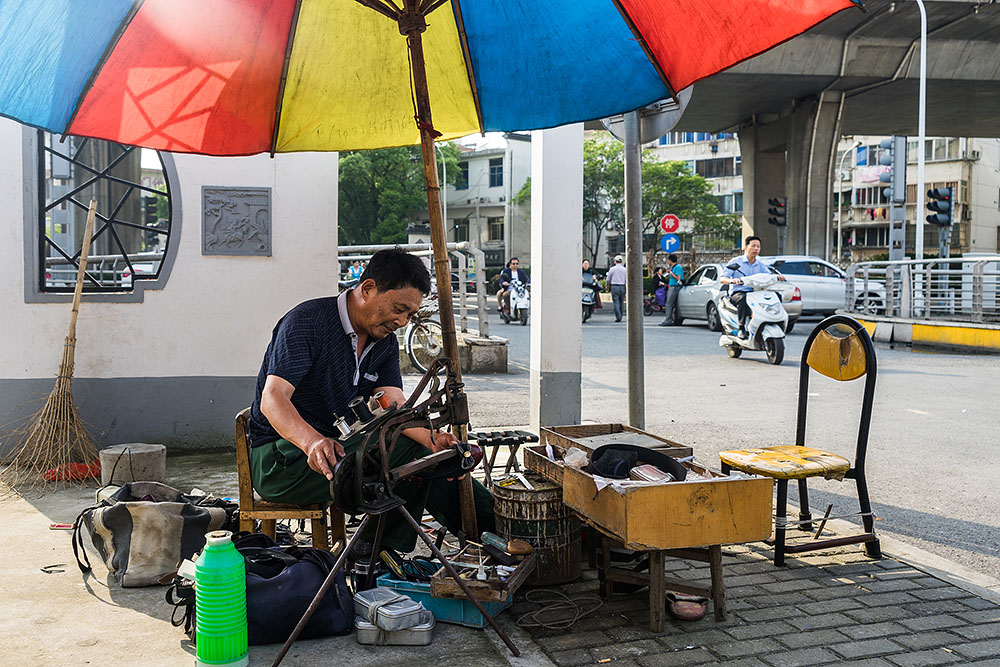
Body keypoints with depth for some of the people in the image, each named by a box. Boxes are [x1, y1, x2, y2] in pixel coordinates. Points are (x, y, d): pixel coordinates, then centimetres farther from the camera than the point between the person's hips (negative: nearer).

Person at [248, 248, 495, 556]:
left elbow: (395, 405, -7)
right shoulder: (307, 321, -16)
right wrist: (314, 442, -47)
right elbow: (272, 400, -27)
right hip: (280, 458, -8)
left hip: (335, 446, 8)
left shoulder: (385, 342, 6)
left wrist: (432, 438, -29)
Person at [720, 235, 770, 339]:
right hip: (737, 293, -4)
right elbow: (722, 279, -3)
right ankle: (741, 327, -35)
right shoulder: (736, 261, 4)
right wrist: (732, 280, -25)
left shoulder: (761, 265, 17)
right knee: (743, 298, -40)